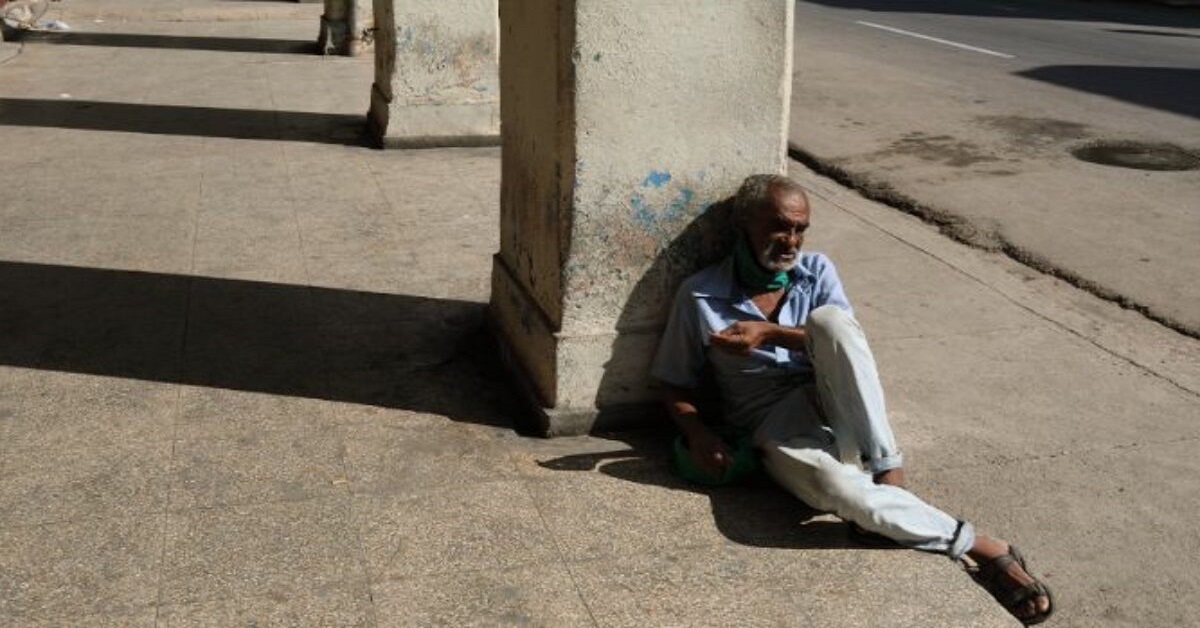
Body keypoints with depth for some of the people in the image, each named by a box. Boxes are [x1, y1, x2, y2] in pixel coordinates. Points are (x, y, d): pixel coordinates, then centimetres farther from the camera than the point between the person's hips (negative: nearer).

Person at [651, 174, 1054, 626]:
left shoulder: (816, 271, 8)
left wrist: (771, 334, -21)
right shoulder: (699, 295, 0)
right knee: (836, 487, -38)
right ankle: (976, 547, -25)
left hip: (835, 408, 2)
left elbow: (838, 336, -8)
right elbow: (676, 384, 4)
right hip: (776, 423, -2)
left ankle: (885, 469, -26)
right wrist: (697, 433, -15)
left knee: (827, 316, -30)